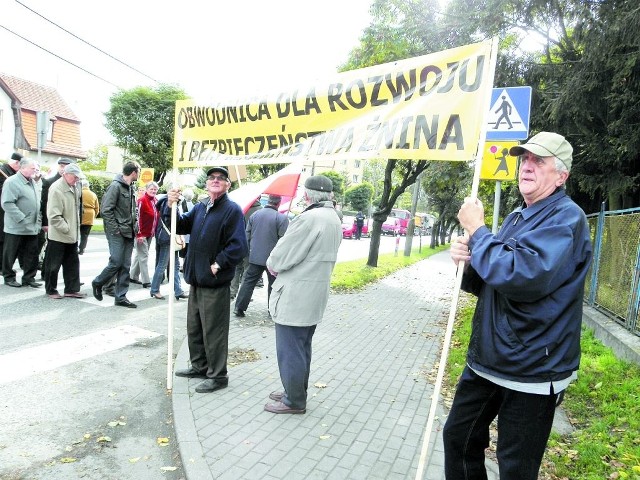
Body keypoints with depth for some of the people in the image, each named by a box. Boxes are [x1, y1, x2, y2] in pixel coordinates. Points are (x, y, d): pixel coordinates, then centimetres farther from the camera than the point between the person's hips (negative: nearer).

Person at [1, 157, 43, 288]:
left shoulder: (32, 182, 13)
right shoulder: (12, 182, -12)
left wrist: (39, 219, 12)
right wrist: (22, 219, -22)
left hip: (32, 227, 7)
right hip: (16, 227, -7)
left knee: (32, 254, 8)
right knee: (11, 254, 7)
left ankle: (29, 277, 16)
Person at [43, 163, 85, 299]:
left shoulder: (74, 188, 5)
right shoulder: (56, 189, -18)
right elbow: (54, 216, -22)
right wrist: (67, 229, -18)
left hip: (72, 235, 8)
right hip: (58, 235, -8)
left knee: (73, 263, 12)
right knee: (53, 264, 7)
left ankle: (71, 289, 21)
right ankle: (50, 290, 21)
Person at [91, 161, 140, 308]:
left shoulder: (131, 188, 13)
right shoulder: (115, 186, -11)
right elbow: (106, 210, -15)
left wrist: (135, 227, 7)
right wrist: (115, 229, -15)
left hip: (128, 233, 8)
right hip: (117, 233, -7)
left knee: (125, 266, 6)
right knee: (116, 262, -8)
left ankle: (121, 297, 11)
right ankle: (98, 283, 18)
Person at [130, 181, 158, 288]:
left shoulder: (155, 200, 9)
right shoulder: (142, 200, -14)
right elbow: (138, 217, -17)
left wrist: (154, 231, 12)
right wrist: (139, 233, -20)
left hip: (150, 233, 8)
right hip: (142, 234, -8)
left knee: (140, 255, 16)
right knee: (143, 256, -5)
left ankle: (133, 276, 28)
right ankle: (146, 281, -2)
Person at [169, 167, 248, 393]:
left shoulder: (232, 210, -12)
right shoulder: (199, 208, 13)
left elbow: (238, 246, -18)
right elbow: (181, 227, 12)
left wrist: (218, 265, -18)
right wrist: (171, 207, -4)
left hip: (215, 281, -8)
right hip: (197, 279, 8)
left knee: (214, 330, 1)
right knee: (194, 327, 19)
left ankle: (218, 376, 15)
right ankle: (199, 366, 37)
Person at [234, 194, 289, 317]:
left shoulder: (254, 215, 4)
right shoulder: (281, 218, -12)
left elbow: (247, 235, 10)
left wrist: (249, 251, 22)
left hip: (255, 257, 4)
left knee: (248, 281, 11)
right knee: (273, 284, 9)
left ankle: (239, 307, 10)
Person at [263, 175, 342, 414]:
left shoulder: (310, 218, -21)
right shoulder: (334, 220, 11)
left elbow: (281, 256, -19)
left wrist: (272, 263, 4)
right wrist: (278, 264, 7)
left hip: (295, 296, -10)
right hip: (315, 296, 10)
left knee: (289, 349, 3)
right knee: (302, 347, 20)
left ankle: (294, 401, 15)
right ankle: (296, 392, 33)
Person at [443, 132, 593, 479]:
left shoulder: (566, 217, -15)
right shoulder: (516, 217, 11)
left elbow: (522, 276, -32)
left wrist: (476, 231, -19)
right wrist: (468, 263, -7)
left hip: (531, 371, -8)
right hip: (485, 360, 8)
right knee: (458, 438, 19)